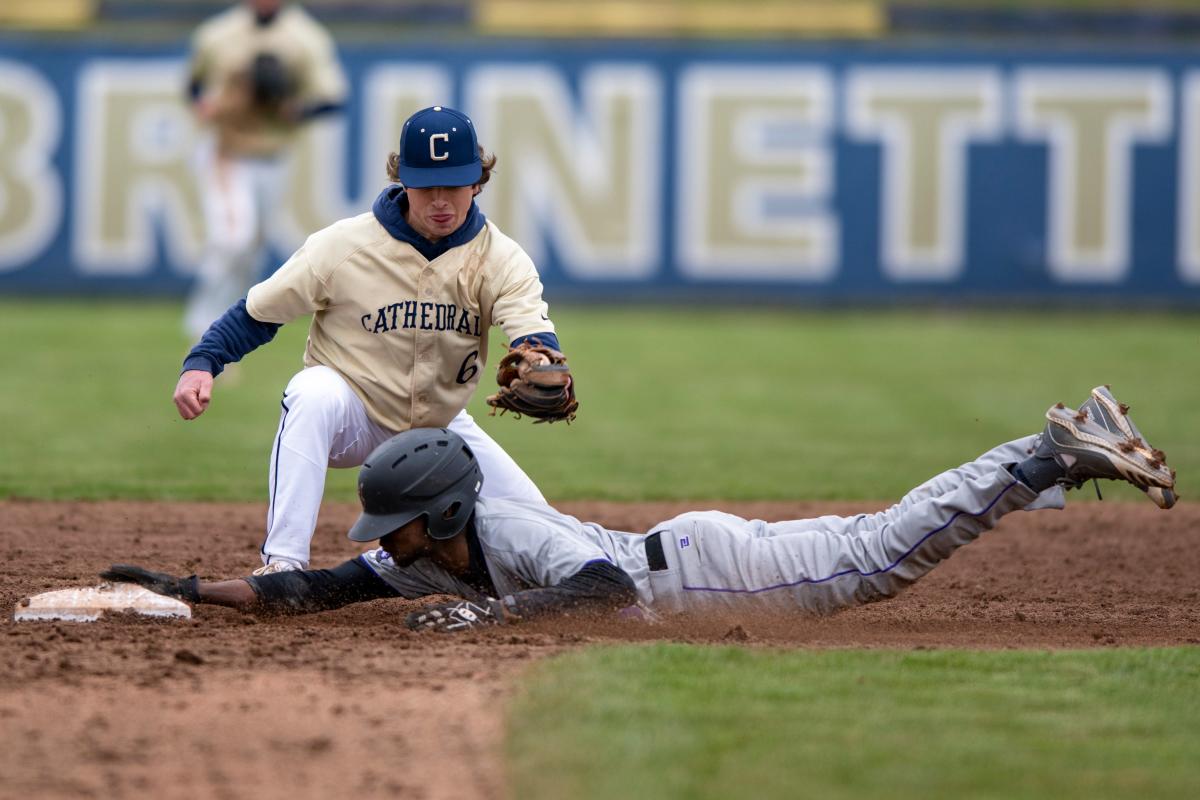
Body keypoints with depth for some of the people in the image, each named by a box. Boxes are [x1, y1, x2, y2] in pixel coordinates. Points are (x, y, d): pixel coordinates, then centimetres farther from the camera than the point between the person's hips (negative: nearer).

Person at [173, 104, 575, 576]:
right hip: (350, 417, -3)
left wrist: (543, 369, -55)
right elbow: (258, 312, -10)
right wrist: (200, 364, -26)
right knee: (316, 393, -38)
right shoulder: (345, 245, -18)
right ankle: (282, 564, -36)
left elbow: (533, 332, -30)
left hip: (440, 426, 3)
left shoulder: (500, 259, -13)